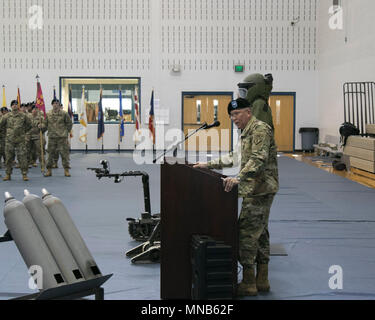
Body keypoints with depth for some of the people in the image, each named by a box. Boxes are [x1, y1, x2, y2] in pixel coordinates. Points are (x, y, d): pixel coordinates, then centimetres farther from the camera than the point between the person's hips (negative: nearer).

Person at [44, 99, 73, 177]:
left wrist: (66, 132, 6)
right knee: (50, 153, 5)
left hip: (62, 137, -2)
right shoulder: (48, 114, 6)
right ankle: (49, 170, 13)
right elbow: (46, 124, 16)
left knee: (64, 153, -1)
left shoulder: (64, 114, -1)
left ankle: (66, 170, 6)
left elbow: (69, 123, 7)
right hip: (51, 137, 2)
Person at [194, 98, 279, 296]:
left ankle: (248, 283, -5)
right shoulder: (247, 133, 20)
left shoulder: (260, 129, -13)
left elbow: (258, 159, -26)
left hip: (260, 190, -11)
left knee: (247, 233, -10)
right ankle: (262, 280, 21)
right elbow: (234, 158, 28)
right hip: (256, 190, 11)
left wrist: (238, 178, -36)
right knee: (259, 233, 14)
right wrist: (209, 165, 24)